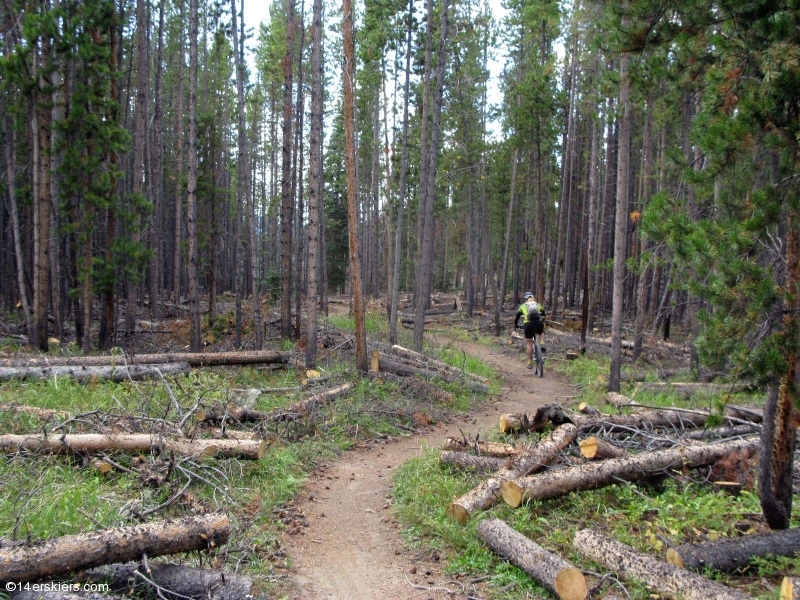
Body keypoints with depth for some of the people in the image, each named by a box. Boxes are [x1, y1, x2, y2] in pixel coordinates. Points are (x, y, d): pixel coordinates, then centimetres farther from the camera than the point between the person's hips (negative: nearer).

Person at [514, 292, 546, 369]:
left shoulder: (523, 306, 19)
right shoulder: (538, 305, 23)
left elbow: (517, 317, 25)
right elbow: (543, 316, 34)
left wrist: (516, 325, 41)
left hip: (528, 325, -1)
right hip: (539, 324, 1)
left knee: (529, 344, 13)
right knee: (540, 333, 37)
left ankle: (530, 363, 15)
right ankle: (541, 345, 12)